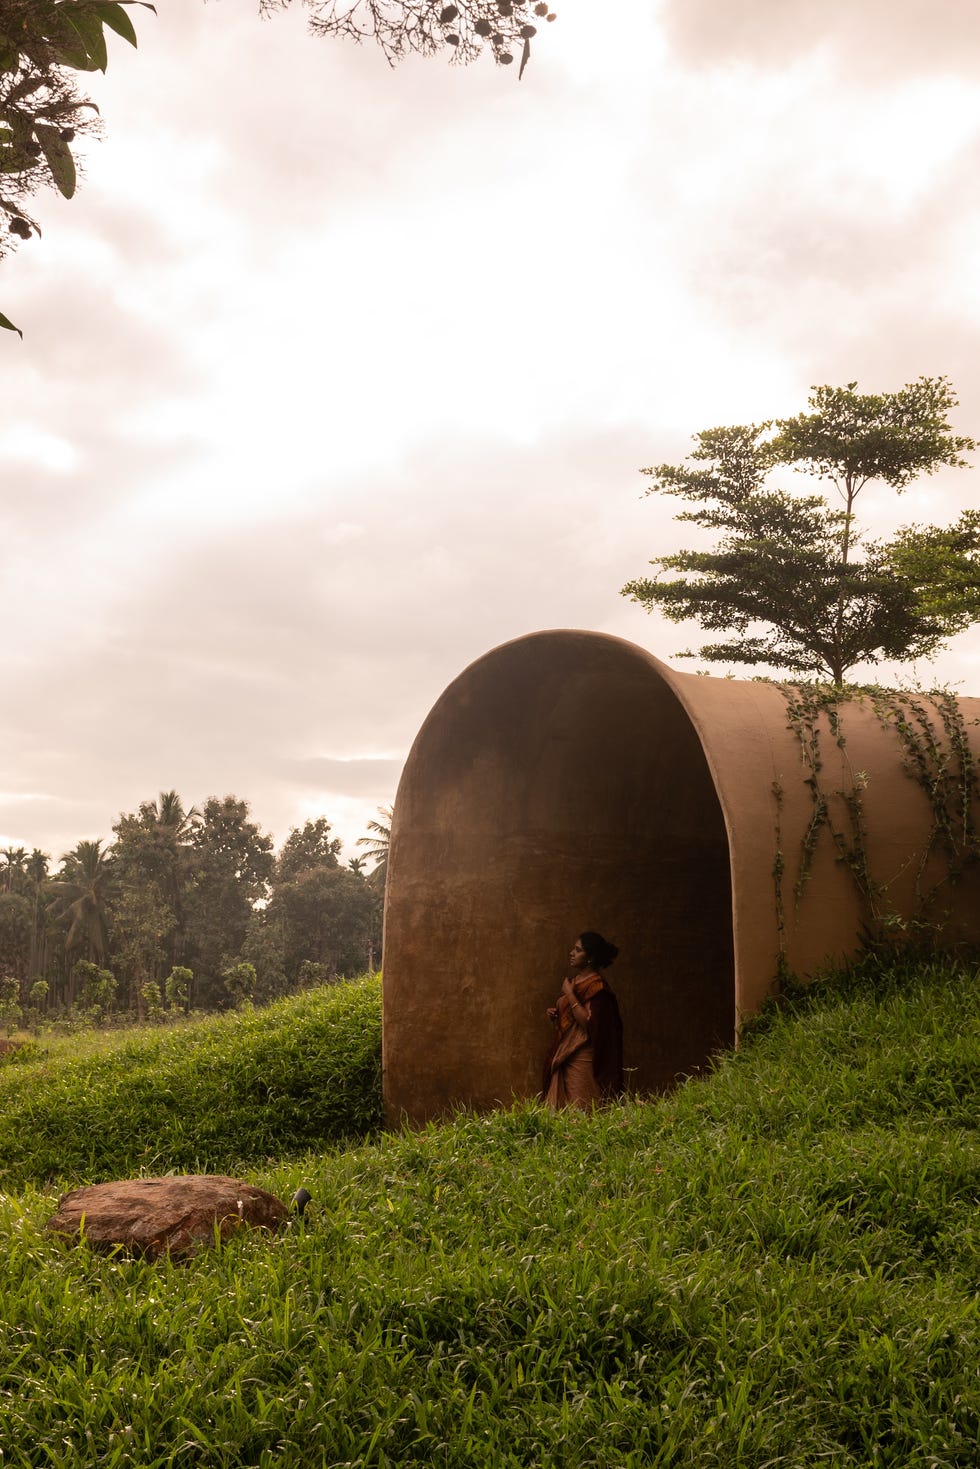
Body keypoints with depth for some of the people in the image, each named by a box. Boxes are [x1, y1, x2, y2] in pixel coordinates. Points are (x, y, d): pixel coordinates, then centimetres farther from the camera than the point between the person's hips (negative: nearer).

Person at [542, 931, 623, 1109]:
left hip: (582, 1059, -8)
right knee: (561, 1107, 6)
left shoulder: (596, 986, -11)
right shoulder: (572, 980, 14)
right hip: (563, 1055, 8)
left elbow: (588, 1023, -21)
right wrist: (554, 1015, 5)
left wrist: (569, 994, -17)